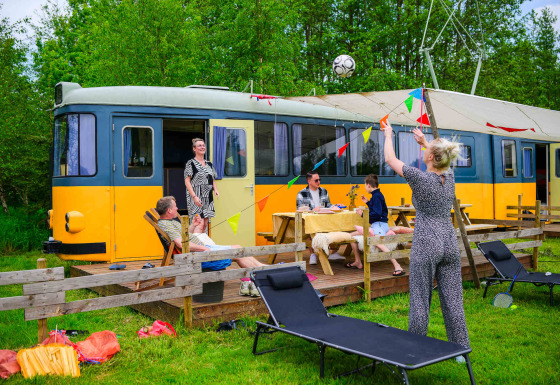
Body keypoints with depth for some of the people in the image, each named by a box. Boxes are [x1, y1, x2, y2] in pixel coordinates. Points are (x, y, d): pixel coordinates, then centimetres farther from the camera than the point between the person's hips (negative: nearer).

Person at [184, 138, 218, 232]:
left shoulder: (209, 164, 16)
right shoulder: (191, 163, -4)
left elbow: (213, 180, 22)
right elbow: (187, 181, -9)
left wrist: (215, 189, 1)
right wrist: (194, 196, -19)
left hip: (208, 198, 6)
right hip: (196, 198, -6)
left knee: (205, 224, 8)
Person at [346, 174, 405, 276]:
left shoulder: (376, 196, -13)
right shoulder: (376, 195, 19)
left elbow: (377, 213, -22)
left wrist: (363, 214, -15)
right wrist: (367, 202, 32)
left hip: (380, 224, -11)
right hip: (375, 225, 11)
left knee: (377, 242, -39)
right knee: (352, 235, 12)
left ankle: (397, 267, -42)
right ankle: (358, 262, 19)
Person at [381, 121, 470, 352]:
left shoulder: (421, 179, -14)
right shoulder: (449, 176, 2)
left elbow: (390, 160, -1)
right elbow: (440, 160, 28)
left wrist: (388, 135, 14)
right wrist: (424, 141, 36)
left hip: (426, 246, -6)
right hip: (449, 244, 6)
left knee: (420, 299, 4)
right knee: (453, 299, 11)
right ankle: (461, 349, 18)